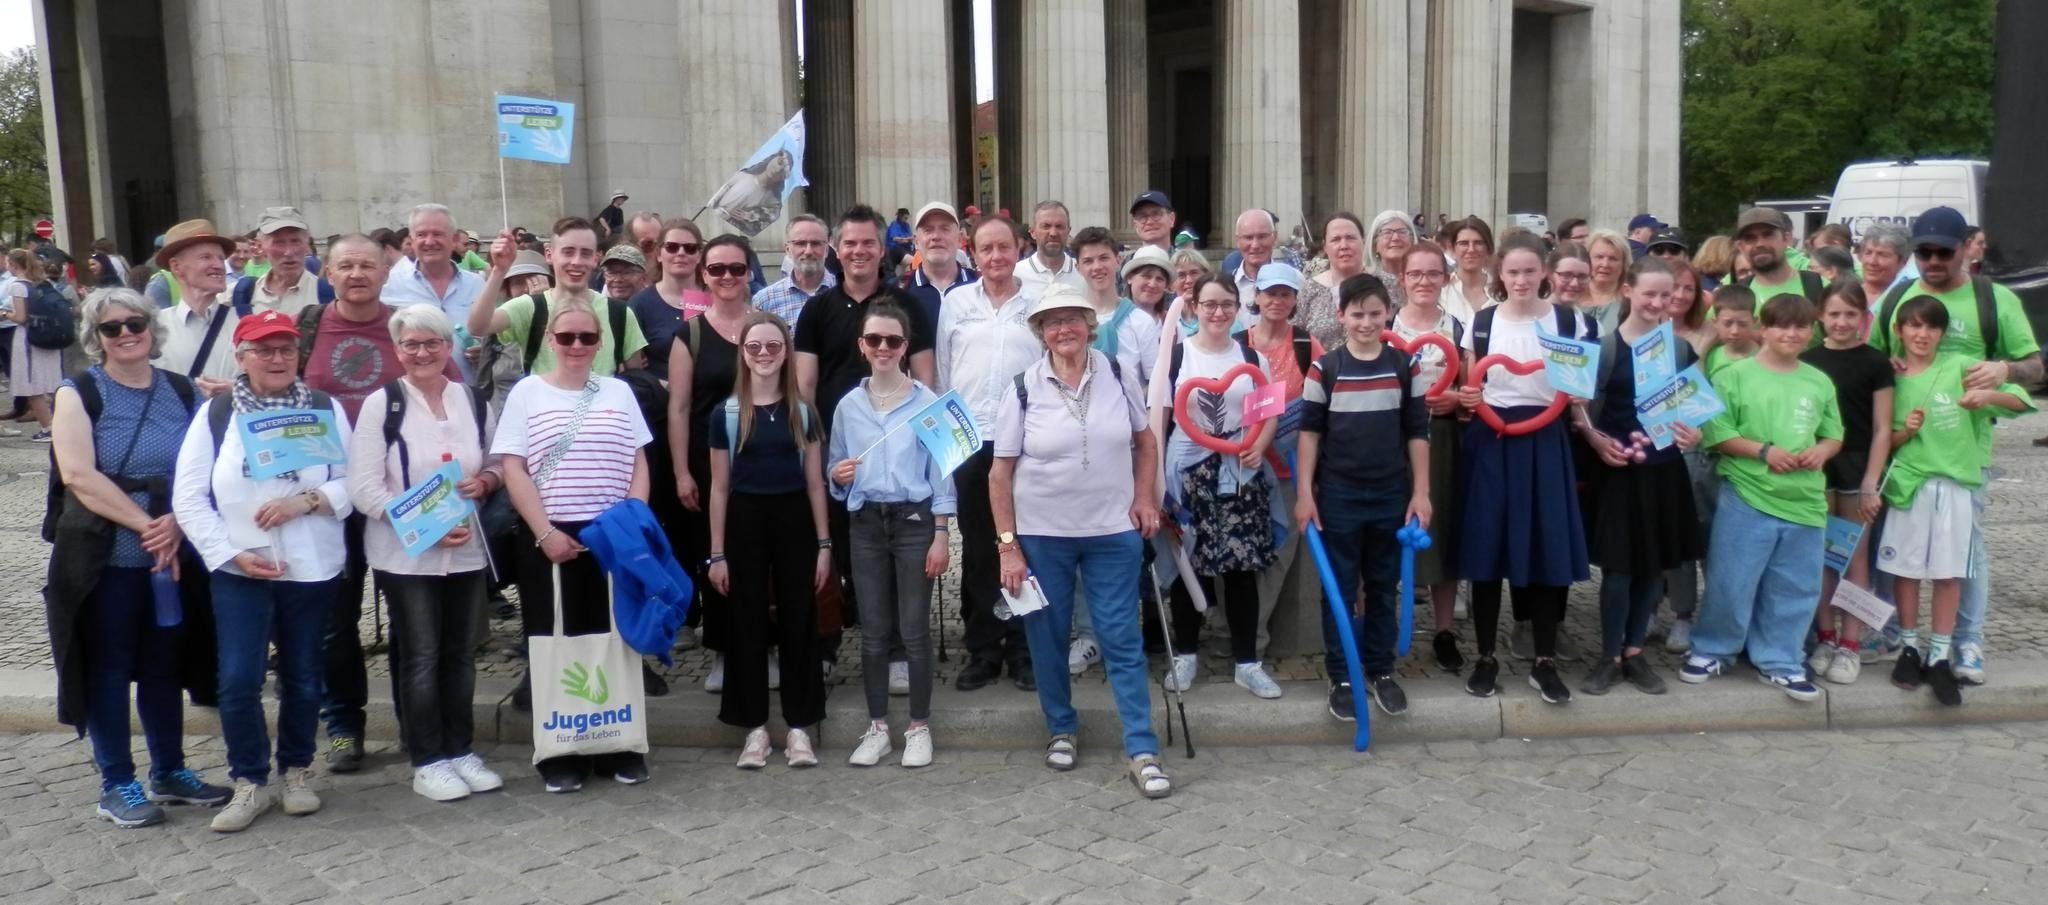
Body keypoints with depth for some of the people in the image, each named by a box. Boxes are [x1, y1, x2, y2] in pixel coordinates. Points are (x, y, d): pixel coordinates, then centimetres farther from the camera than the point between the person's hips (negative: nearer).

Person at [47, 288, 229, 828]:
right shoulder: (79, 394, -2)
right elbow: (78, 475, -14)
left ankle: (169, 773, 25)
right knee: (109, 669, 5)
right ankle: (117, 784, 16)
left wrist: (176, 524, -15)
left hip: (175, 556, 3)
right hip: (104, 559, -3)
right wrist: (146, 525, -20)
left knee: (166, 666, 12)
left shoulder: (181, 392, 7)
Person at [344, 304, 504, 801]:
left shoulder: (473, 401, 7)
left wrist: (486, 480, -7)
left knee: (461, 654, 11)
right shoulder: (381, 404, -6)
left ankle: (461, 751, 23)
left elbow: (500, 463, 17)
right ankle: (427, 762, 13)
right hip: (405, 554, -4)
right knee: (421, 657, 3)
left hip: (467, 550, 4)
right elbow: (363, 489, -11)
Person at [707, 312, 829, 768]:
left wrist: (824, 544, 2)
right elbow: (720, 488, 3)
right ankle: (755, 727, 14)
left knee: (798, 621, 4)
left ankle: (799, 726, 13)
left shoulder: (803, 413, 4)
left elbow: (815, 482, 7)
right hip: (746, 520, -1)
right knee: (749, 623, 5)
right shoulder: (726, 414, 0)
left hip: (794, 520, 1)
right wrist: (717, 553, 0)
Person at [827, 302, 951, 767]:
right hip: (866, 524, 3)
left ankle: (919, 727, 14)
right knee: (873, 630, 8)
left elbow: (940, 472, -3)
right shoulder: (848, 405, 6)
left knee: (914, 629, 1)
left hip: (914, 522, -3)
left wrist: (941, 535, -7)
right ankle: (877, 727, 18)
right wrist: (836, 475, -9)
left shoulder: (926, 401, -4)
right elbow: (836, 469, 15)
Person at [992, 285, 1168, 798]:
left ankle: (1143, 752, 4)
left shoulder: (1118, 377, 0)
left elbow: (1145, 443, 15)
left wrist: (1145, 497, 1)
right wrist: (1007, 545, -7)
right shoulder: (1022, 389, -6)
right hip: (1041, 534, 0)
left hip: (1114, 531, 1)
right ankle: (1061, 730, 30)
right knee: (1047, 636, 10)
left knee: (1121, 639, 0)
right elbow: (1001, 473, -3)